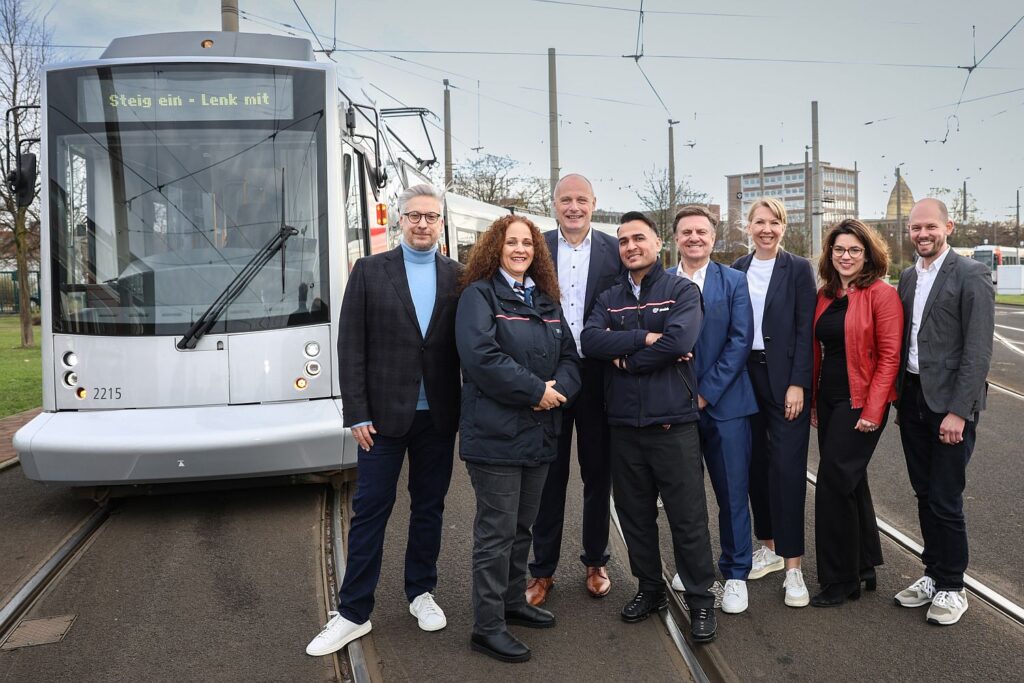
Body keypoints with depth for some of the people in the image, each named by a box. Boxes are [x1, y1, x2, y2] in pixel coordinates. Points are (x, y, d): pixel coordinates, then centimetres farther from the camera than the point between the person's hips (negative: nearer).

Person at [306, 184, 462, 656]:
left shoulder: (456, 276, 4)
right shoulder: (370, 271, -1)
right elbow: (351, 346, -4)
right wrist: (357, 413, -9)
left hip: (438, 416, 2)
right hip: (385, 413, -2)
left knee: (429, 507, 13)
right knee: (370, 509, 4)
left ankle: (421, 592, 31)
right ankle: (353, 613, 14)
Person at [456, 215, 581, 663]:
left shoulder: (545, 301, 15)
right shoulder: (479, 295, -6)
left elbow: (570, 356, 12)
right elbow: (481, 355, -20)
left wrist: (558, 388, -10)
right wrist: (536, 390, -19)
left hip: (539, 432, 7)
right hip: (495, 434, -7)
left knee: (522, 526, 17)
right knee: (497, 531, -1)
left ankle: (513, 602, 33)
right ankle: (487, 627, 10)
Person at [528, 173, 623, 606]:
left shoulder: (614, 250, 2)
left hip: (598, 375, 1)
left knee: (598, 472, 12)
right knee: (550, 473, 8)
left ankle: (595, 562, 29)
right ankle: (542, 570, 20)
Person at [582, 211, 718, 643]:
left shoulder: (681, 291, 0)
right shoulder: (609, 299, 11)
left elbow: (679, 340, -18)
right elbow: (590, 340, -7)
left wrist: (624, 358, -8)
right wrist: (645, 338, -16)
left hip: (673, 421, -4)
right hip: (624, 424, 4)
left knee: (688, 518, 2)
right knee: (635, 514, 14)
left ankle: (701, 599, 18)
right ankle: (650, 588, 31)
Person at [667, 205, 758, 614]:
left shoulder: (734, 282, 1)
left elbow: (741, 340, -6)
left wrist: (705, 392, -12)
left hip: (724, 403, -1)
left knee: (733, 494, 4)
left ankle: (735, 574, 18)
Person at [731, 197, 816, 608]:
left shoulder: (798, 269, -3)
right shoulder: (737, 270, 8)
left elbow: (805, 330, -7)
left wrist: (797, 384, -13)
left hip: (786, 378, -4)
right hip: (746, 376, 4)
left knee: (787, 468, -6)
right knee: (756, 463, 11)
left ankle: (793, 567, 0)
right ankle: (769, 548, 25)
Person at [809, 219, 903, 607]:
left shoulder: (882, 294, -9)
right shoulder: (825, 296, 10)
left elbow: (889, 356, -13)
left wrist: (872, 410, -17)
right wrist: (812, 400, 9)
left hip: (860, 403, -7)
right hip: (828, 400, 7)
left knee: (833, 484, -8)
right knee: (850, 483, 15)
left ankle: (839, 581, 7)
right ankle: (864, 568, 30)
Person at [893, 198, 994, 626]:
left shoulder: (970, 276, -9)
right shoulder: (908, 278, 11)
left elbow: (978, 350, -14)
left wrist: (958, 411, -17)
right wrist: (900, 398, 10)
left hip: (950, 402, -6)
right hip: (912, 398, 6)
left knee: (945, 499, 0)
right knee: (925, 494, 14)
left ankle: (951, 587, 16)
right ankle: (933, 574, 28)